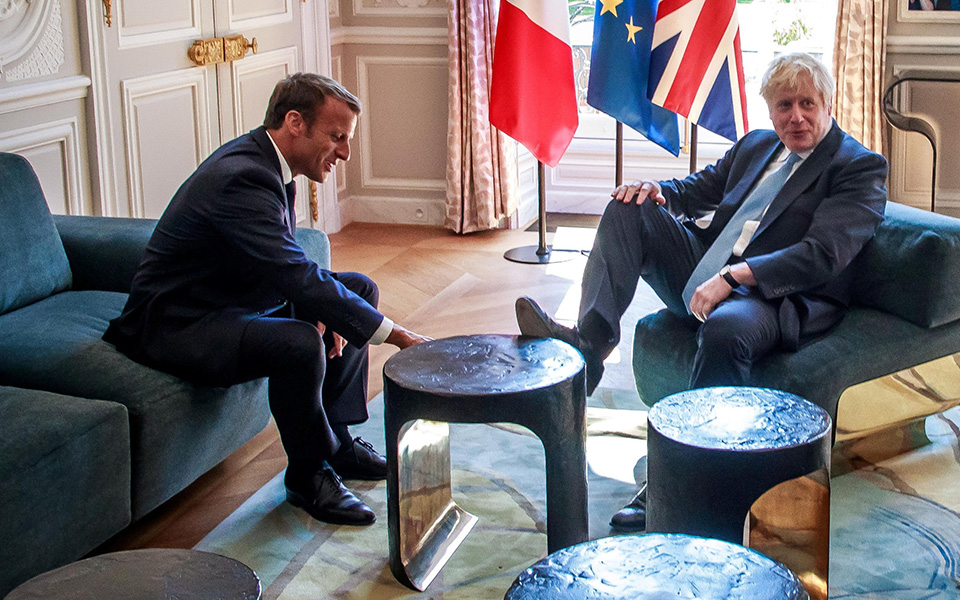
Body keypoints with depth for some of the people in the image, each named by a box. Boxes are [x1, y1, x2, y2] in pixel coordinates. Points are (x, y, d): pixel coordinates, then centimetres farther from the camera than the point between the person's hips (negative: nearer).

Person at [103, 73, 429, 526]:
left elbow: (288, 267, 13)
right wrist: (393, 334, -32)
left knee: (360, 289, 9)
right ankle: (308, 475, -11)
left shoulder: (265, 162, 4)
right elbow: (298, 274, -34)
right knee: (300, 343, -34)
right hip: (175, 324, -11)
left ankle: (335, 439, 13)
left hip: (235, 301, 11)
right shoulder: (242, 179, -28)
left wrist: (318, 311, -7)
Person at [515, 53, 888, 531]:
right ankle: (590, 339, -24)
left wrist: (734, 276, -27)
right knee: (629, 208, -6)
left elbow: (822, 255, -15)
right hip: (704, 273, 8)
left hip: (781, 298, -7)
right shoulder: (755, 145, 21)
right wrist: (658, 191, 1)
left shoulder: (860, 168, -2)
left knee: (725, 328, -41)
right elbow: (698, 189, 28)